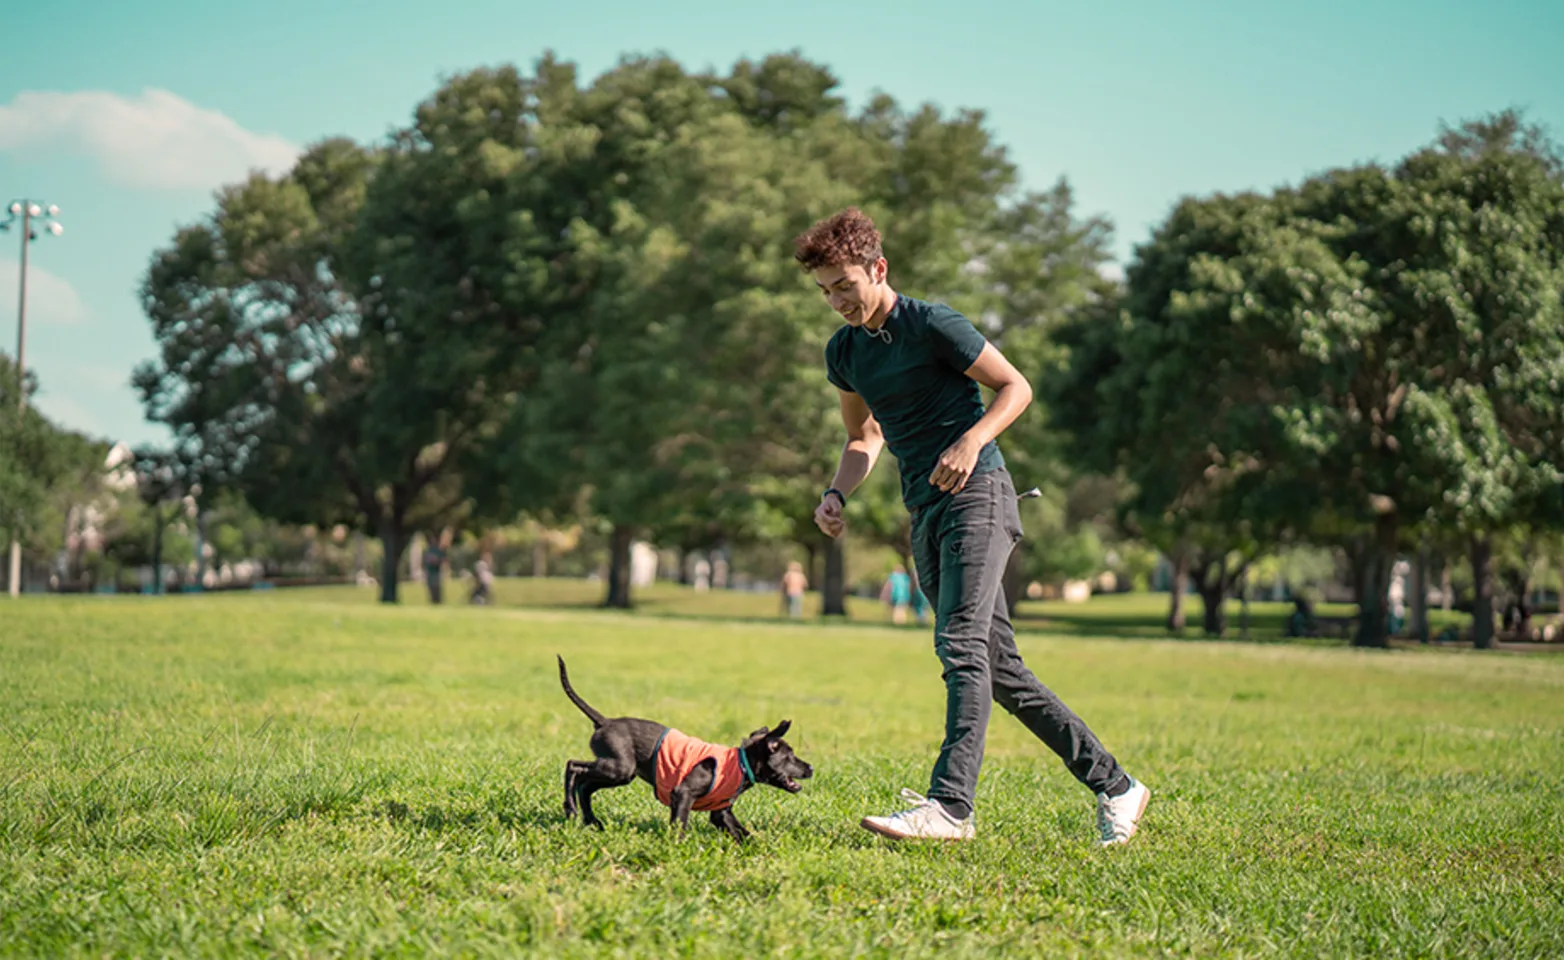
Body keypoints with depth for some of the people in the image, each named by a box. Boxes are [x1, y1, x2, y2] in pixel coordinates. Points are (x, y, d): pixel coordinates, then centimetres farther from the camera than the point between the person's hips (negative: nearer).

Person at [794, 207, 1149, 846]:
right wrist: (837, 492, 7)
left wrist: (971, 440, -21)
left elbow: (1016, 388, -4)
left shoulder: (933, 325, -8)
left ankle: (951, 805, -29)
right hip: (924, 514, 8)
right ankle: (1112, 785, 13)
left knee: (961, 645, -21)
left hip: (976, 494, -8)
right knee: (999, 668, 5)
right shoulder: (843, 353, 13)